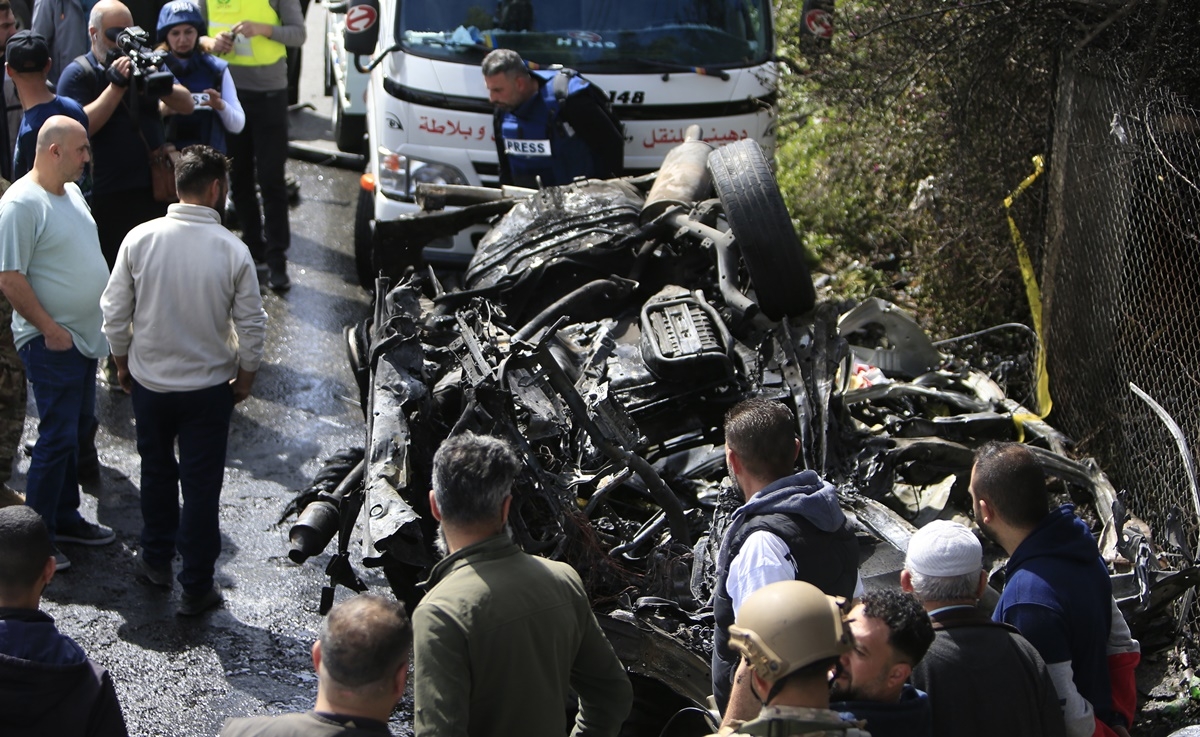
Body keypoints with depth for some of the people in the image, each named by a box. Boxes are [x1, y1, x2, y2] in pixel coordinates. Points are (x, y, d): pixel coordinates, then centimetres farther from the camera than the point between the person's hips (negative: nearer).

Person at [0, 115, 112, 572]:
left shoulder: (71, 192, 9)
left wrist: (107, 312, 16)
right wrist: (50, 329, -20)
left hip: (85, 336, 9)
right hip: (51, 342, -9)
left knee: (79, 427, 17)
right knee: (58, 435, -5)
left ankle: (65, 517, 30)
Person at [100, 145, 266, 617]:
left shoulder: (140, 239, -11)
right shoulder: (232, 250, -16)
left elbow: (115, 311, -4)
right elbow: (252, 325, -10)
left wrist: (122, 362, 13)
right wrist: (245, 377, 6)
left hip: (148, 380, 3)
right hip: (208, 387, -2)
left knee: (157, 471, 23)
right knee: (201, 486, 7)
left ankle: (156, 560, 39)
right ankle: (196, 587, 14)